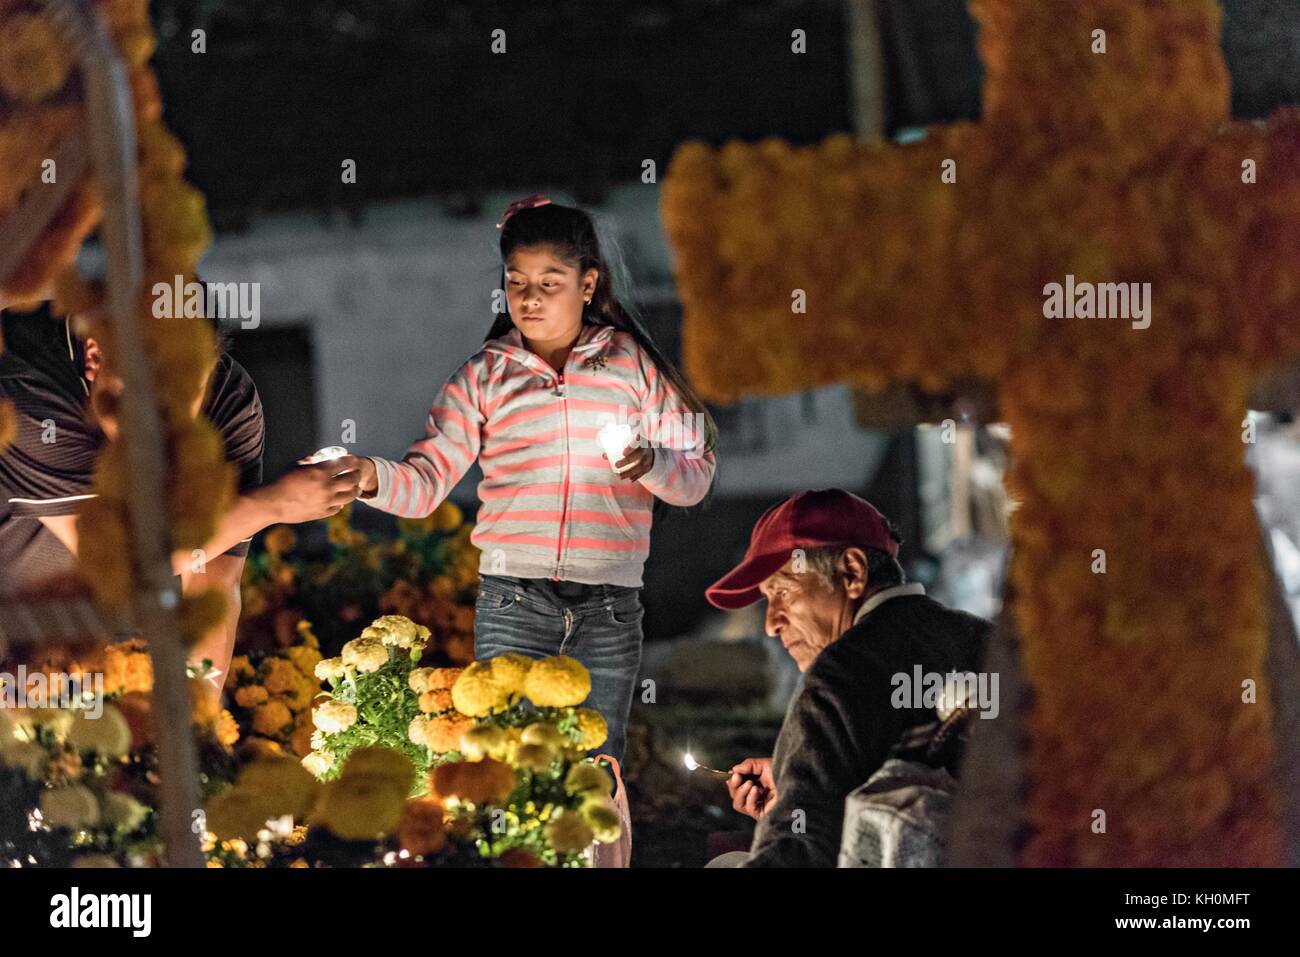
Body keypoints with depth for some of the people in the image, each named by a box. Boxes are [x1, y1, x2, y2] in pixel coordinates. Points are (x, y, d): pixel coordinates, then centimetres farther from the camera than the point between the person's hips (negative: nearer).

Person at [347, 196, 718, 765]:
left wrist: (650, 463, -16)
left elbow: (697, 475, 5)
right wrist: (373, 478, -20)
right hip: (513, 604, 0)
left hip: (609, 609, 0)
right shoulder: (485, 375, 6)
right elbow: (426, 481, 0)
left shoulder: (632, 364, 6)